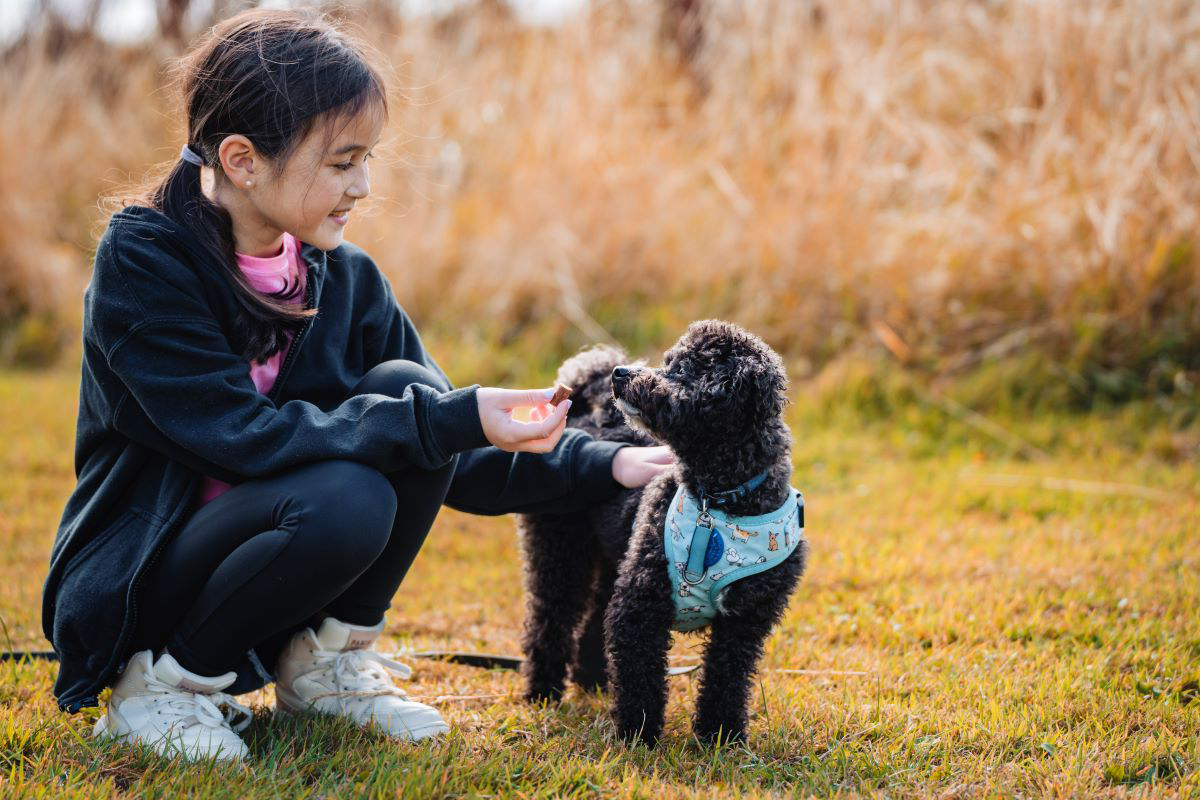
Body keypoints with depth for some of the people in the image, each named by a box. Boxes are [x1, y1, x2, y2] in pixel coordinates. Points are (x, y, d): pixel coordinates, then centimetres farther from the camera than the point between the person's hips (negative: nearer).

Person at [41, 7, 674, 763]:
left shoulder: (347, 280, 0)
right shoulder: (141, 260, -18)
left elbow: (454, 461, 3)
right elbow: (244, 436, -27)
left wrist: (602, 465, -9)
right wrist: (453, 418, -31)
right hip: (133, 589, -6)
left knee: (404, 390, -16)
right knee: (346, 499, -33)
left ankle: (324, 663, -1)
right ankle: (163, 683, -9)